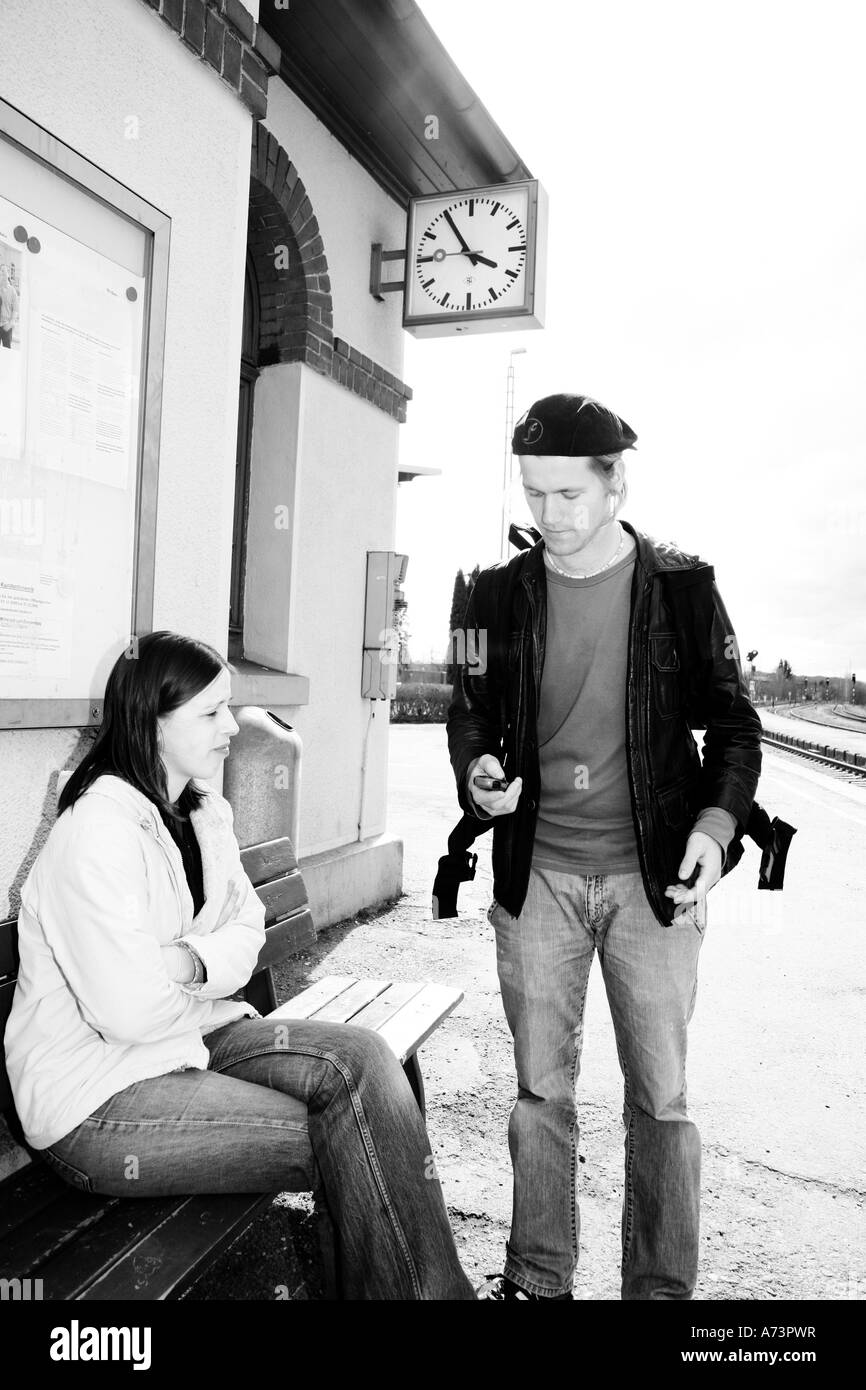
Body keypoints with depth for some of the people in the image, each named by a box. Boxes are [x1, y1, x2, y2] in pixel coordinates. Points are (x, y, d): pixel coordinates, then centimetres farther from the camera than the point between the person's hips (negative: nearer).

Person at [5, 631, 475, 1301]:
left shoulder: (205, 812, 6)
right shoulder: (98, 831, -22)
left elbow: (248, 932, 3)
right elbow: (130, 1012, -25)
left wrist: (192, 962, -17)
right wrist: (214, 981, -7)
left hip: (191, 1037, 8)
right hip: (98, 1097, -7)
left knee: (360, 1057, -14)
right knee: (351, 1138, -16)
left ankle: (430, 1282, -6)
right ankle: (428, 1286, 4)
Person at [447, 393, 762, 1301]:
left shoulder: (681, 587, -1)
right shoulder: (500, 593, 3)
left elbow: (732, 723, 1)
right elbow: (471, 710, 10)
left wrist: (717, 822, -15)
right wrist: (477, 771, -12)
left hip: (652, 875, -1)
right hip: (536, 875, 2)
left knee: (660, 1097, 7)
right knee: (539, 1088, 12)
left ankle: (661, 1286, 26)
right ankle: (537, 1276, 29)